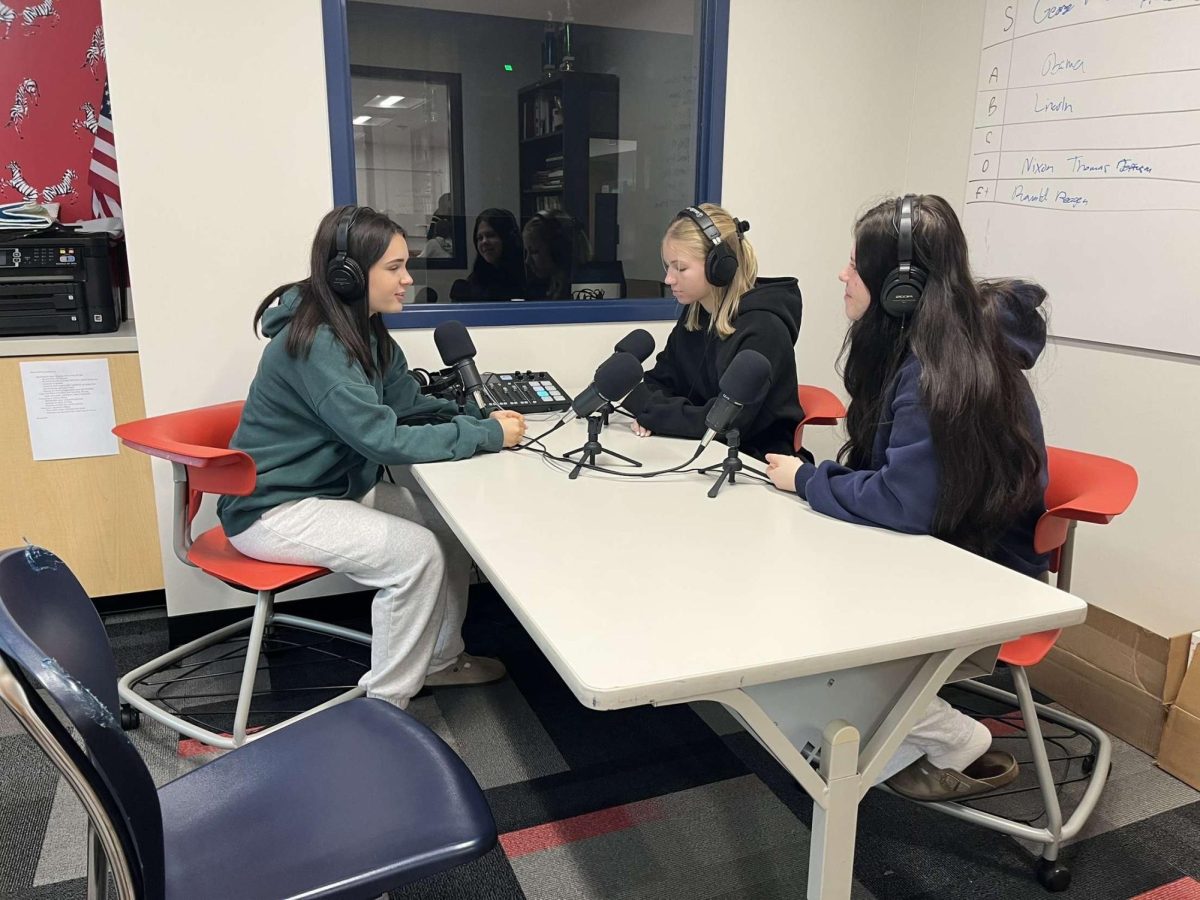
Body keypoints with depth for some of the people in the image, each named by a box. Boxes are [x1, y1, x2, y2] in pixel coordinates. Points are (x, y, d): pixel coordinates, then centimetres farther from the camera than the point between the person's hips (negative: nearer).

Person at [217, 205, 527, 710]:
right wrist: (487, 436, -26)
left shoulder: (366, 332, 2)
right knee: (416, 553, -20)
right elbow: (383, 439, -31)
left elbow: (409, 404, 6)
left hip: (337, 488, 9)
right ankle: (385, 707, -3)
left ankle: (440, 658, 20)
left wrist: (479, 415, -11)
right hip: (274, 509, -9)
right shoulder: (315, 345, -27)